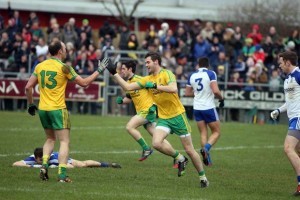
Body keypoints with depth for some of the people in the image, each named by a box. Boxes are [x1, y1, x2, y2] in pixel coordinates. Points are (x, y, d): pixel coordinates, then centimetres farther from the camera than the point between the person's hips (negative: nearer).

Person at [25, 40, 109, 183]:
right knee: (64, 141, -1)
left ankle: (44, 165, 2)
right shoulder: (64, 67, -9)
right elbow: (84, 83, -4)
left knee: (50, 139, 22)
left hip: (43, 109, 6)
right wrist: (99, 71, 5)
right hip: (58, 109, -6)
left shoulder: (40, 66, 6)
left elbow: (28, 87, 6)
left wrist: (30, 104, 19)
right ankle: (62, 174, -12)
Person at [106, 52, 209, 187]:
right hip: (163, 118, 5)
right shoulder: (147, 80, 8)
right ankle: (180, 159, 3)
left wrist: (155, 86, -27)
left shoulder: (167, 74, -11)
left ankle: (203, 177, 18)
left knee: (189, 149, 0)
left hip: (177, 116, -5)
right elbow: (127, 87, 8)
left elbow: (174, 89, -29)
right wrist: (114, 73, 3)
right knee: (156, 143, -21)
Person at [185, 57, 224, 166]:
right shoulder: (210, 74, -9)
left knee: (203, 133, 11)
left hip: (197, 108, 4)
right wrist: (221, 99, -1)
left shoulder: (192, 76, 6)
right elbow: (215, 91, -19)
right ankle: (206, 148, -20)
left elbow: (187, 93, 14)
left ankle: (207, 159, 1)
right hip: (209, 107, -4)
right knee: (216, 132, 8)